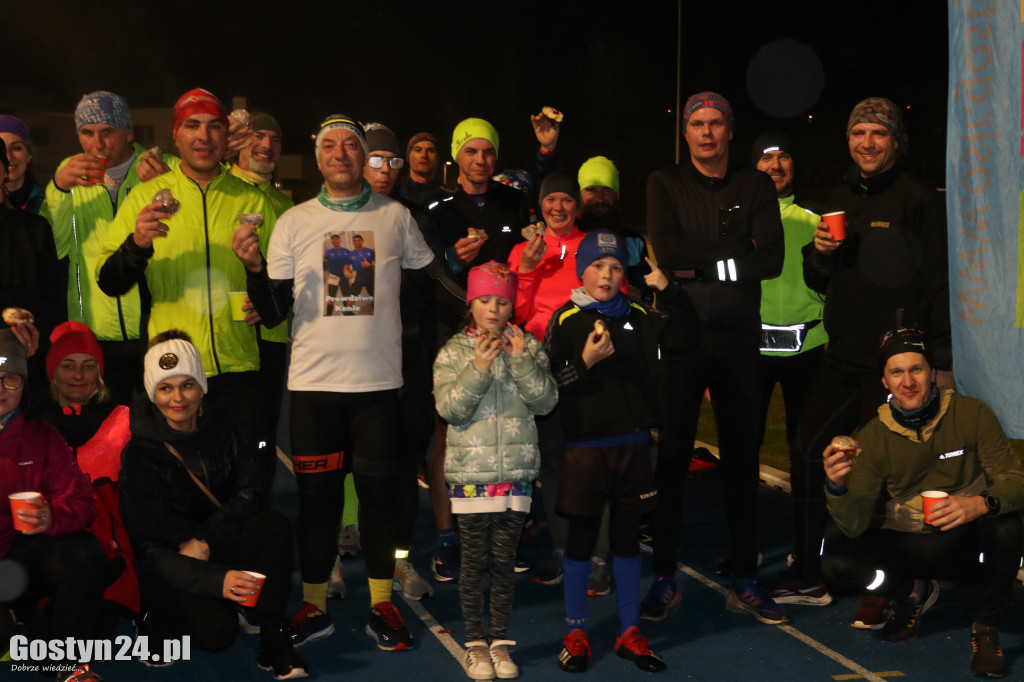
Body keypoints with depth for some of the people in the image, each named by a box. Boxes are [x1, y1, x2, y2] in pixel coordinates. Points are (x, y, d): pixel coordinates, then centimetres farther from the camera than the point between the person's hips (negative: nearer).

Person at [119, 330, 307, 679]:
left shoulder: (220, 426, -1)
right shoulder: (140, 451, -14)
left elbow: (248, 493, -4)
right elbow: (146, 541, -19)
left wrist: (206, 543, -22)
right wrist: (214, 580, -33)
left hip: (222, 547, 4)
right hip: (170, 563, -4)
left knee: (275, 525, -26)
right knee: (216, 632, -28)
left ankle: (273, 637, -17)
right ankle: (161, 621, 6)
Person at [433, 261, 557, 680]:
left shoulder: (528, 346, 4)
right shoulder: (454, 351, 0)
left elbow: (545, 401, -4)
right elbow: (449, 409, -10)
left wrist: (521, 360, -16)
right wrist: (479, 368, -22)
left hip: (516, 472, 1)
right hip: (470, 474, -1)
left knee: (505, 562, 7)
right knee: (474, 562, 6)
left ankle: (499, 641, 20)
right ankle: (475, 643, 18)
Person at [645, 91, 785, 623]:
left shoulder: (756, 187, 11)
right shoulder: (665, 184, 7)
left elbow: (771, 259, -3)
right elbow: (667, 253, -9)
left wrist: (701, 264, -9)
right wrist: (736, 248, -9)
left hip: (738, 335, 2)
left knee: (741, 458, 5)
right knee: (671, 457, -1)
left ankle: (743, 578, 13)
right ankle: (664, 577, 7)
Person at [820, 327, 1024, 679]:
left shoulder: (972, 413, -11)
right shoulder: (873, 437, -7)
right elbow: (855, 525, -11)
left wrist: (980, 504, -37)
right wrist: (837, 488, -34)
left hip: (967, 543, -2)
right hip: (907, 545, 2)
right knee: (837, 567, -24)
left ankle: (986, 629, -10)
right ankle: (914, 592, 9)